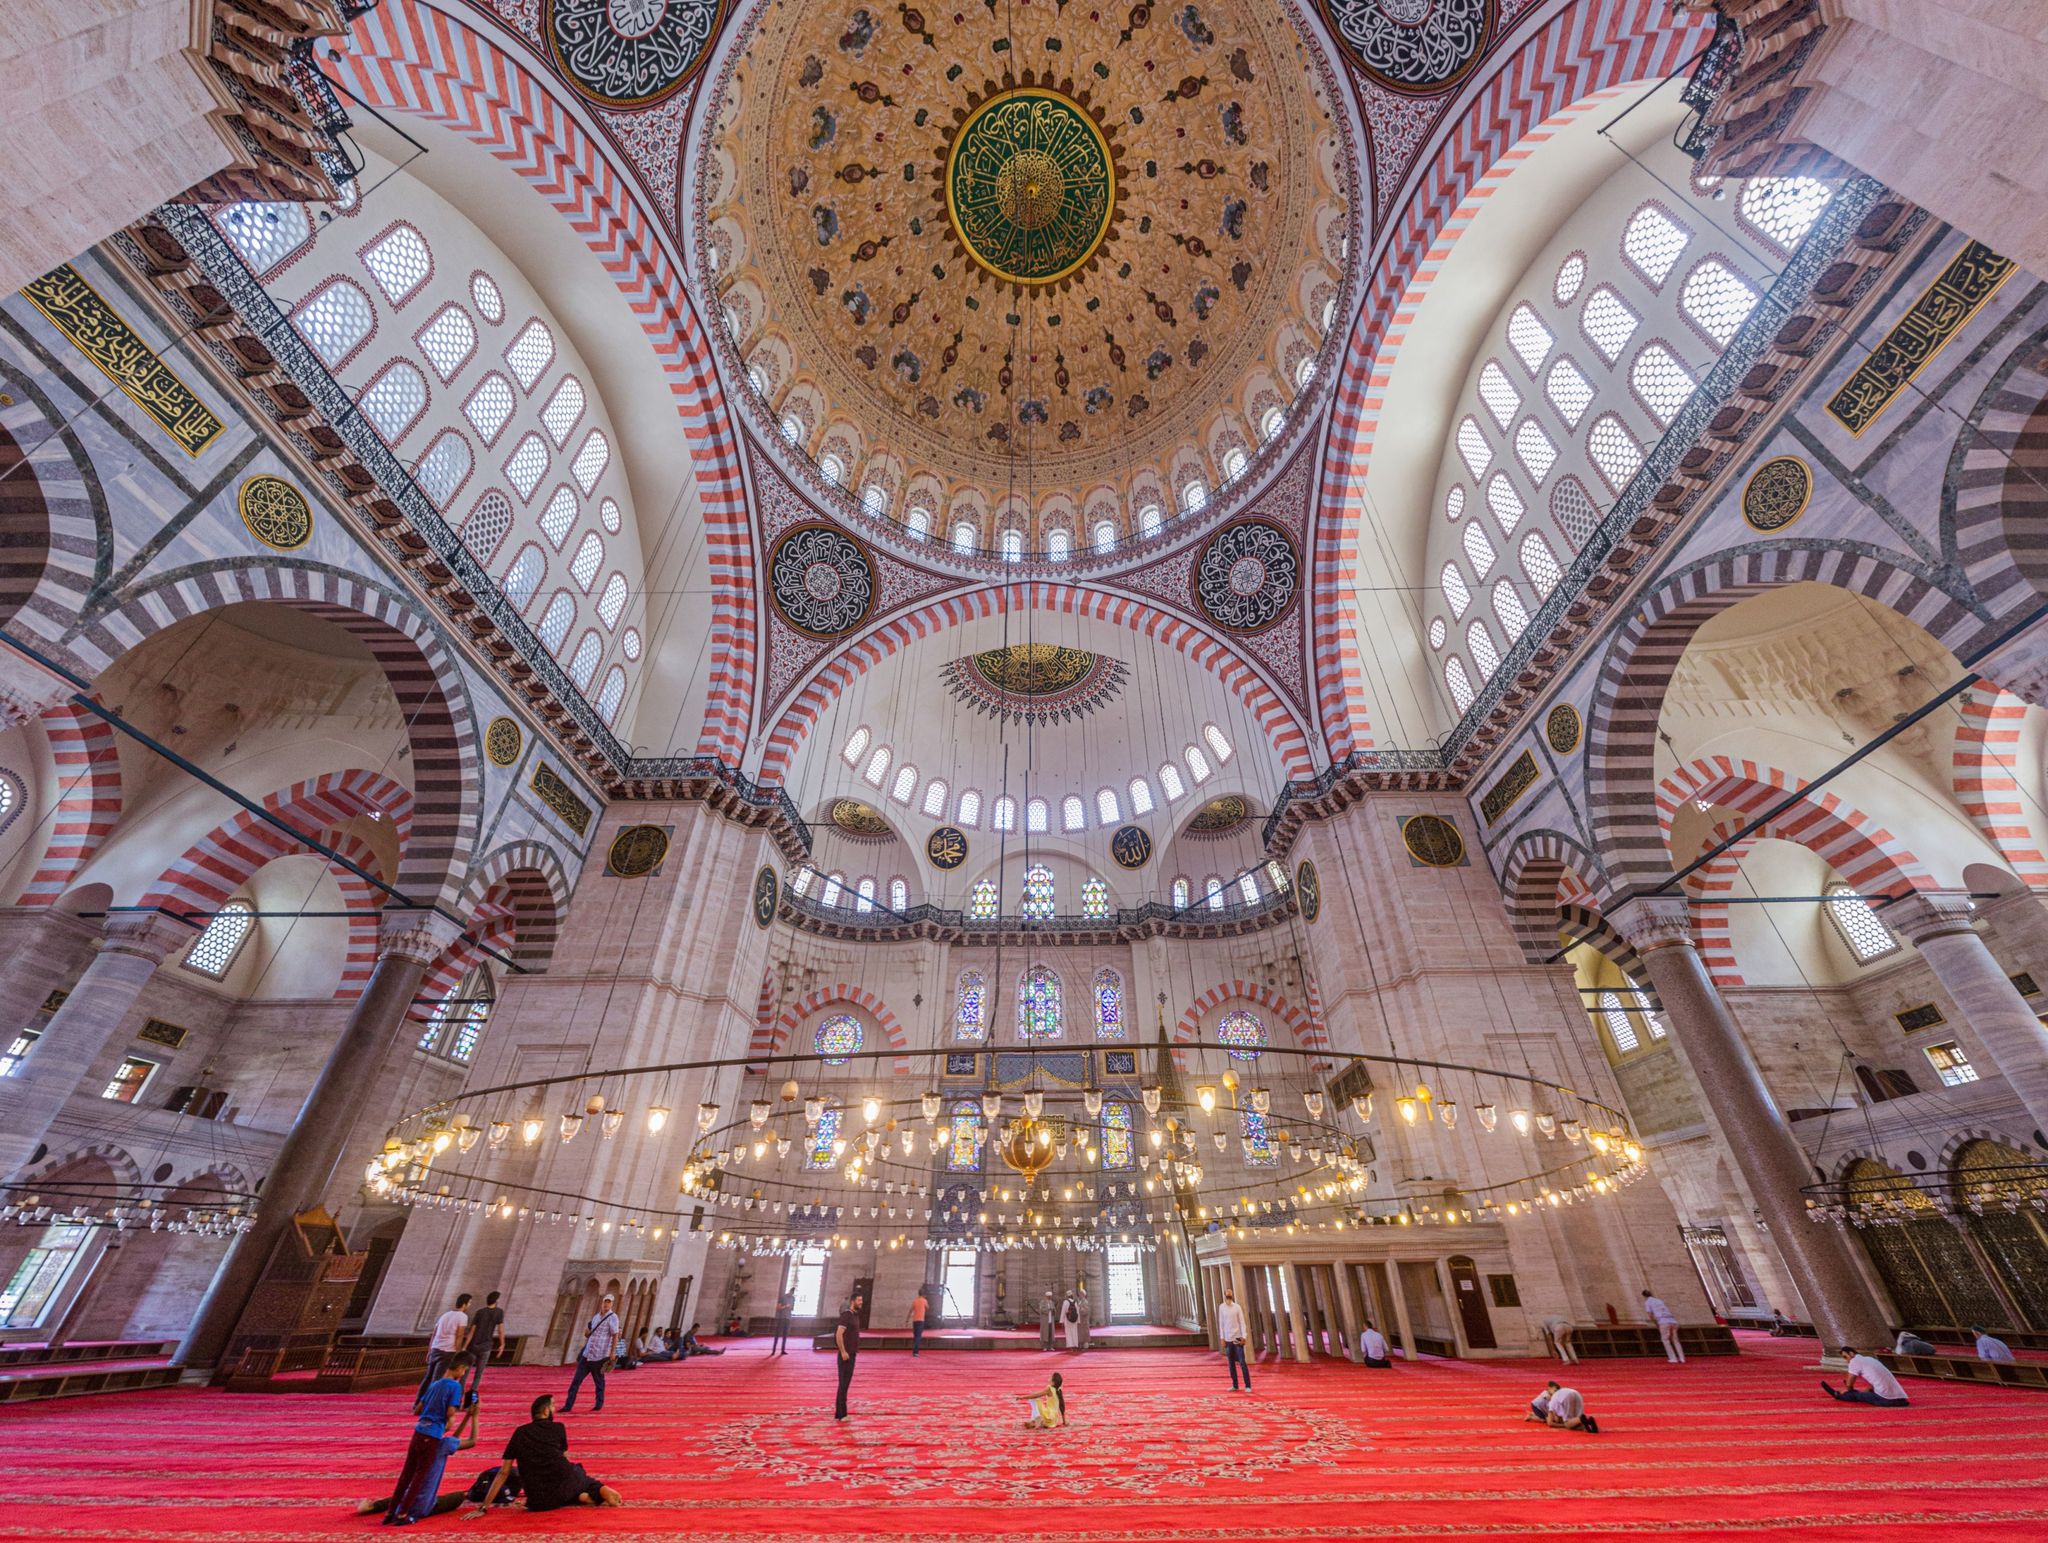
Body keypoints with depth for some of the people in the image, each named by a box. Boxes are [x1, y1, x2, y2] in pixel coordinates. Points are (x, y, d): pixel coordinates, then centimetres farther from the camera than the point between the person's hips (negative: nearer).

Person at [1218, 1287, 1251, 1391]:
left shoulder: (1237, 1307, 1)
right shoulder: (1222, 1307, 4)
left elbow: (1242, 1322, -1)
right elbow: (1221, 1323, 5)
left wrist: (1243, 1337, -10)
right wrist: (1222, 1338, 0)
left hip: (1237, 1338, -2)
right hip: (1227, 1339, 2)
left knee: (1242, 1362, -3)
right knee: (1231, 1363, 7)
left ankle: (1248, 1386, 4)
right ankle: (1235, 1385, 16)